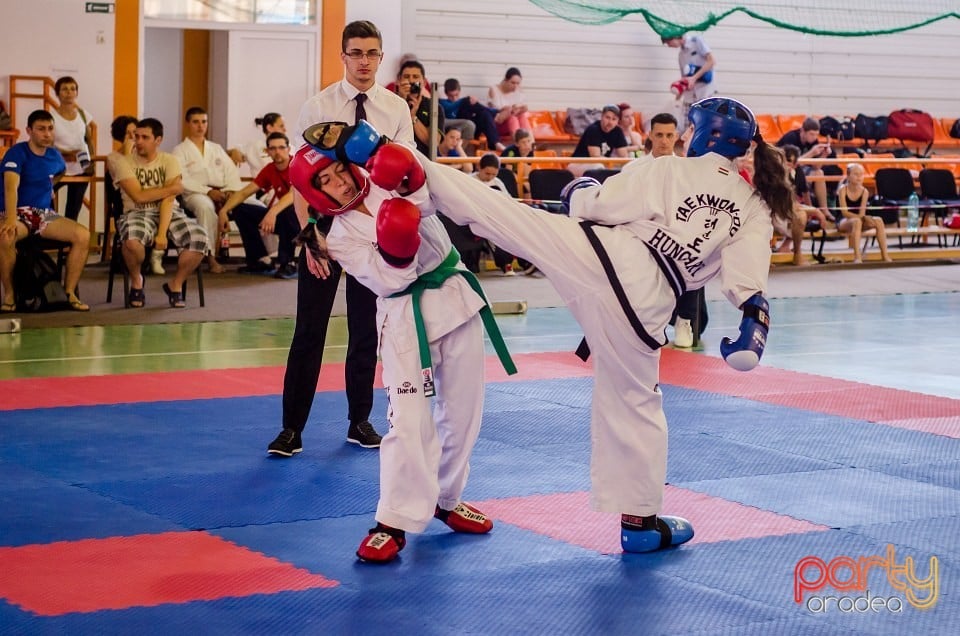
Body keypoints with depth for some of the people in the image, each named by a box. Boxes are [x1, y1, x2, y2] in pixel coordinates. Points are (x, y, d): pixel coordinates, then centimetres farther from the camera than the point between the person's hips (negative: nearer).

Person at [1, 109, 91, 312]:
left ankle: (69, 293, -11)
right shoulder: (17, 153, -10)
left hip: (45, 214, 5)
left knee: (83, 235, -19)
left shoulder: (54, 156, 10)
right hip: (18, 212, -5)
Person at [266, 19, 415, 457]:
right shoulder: (318, 107, -5)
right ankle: (292, 429, 6)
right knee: (309, 329, 0)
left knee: (367, 330, 11)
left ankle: (360, 421, 23)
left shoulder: (396, 110, 0)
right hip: (324, 221, -2)